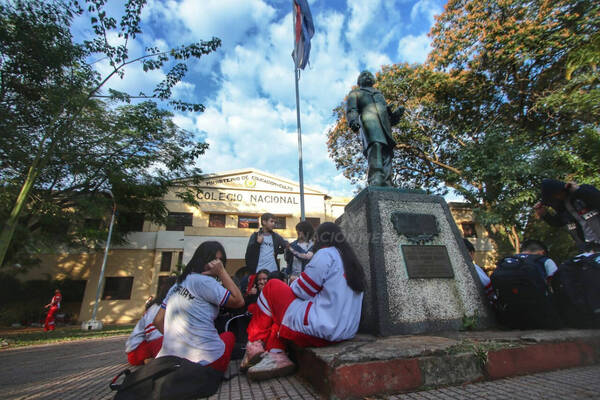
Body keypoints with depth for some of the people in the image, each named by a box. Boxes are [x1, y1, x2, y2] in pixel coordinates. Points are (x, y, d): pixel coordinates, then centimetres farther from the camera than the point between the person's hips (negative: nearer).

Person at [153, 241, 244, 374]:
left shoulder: (177, 284, 13)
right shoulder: (204, 281, -13)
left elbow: (158, 321, 15)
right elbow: (239, 301, -11)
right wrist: (221, 272, -8)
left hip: (171, 359, 7)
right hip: (206, 361, -6)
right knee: (229, 335, 23)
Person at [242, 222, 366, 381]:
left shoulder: (325, 254, -11)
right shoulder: (352, 259, 13)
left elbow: (301, 290, -9)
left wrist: (294, 283, 13)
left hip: (323, 329, -9)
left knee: (272, 287, 4)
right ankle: (277, 355, 5)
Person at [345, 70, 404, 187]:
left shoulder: (379, 94, 42)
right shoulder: (355, 93, 28)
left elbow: (389, 118, 33)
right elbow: (351, 109, 5)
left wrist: (396, 114, 9)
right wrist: (353, 120, -18)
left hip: (384, 125, 5)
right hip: (368, 122, -5)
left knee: (387, 152, -16)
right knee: (375, 146, -30)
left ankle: (387, 187, -28)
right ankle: (376, 183, -47)